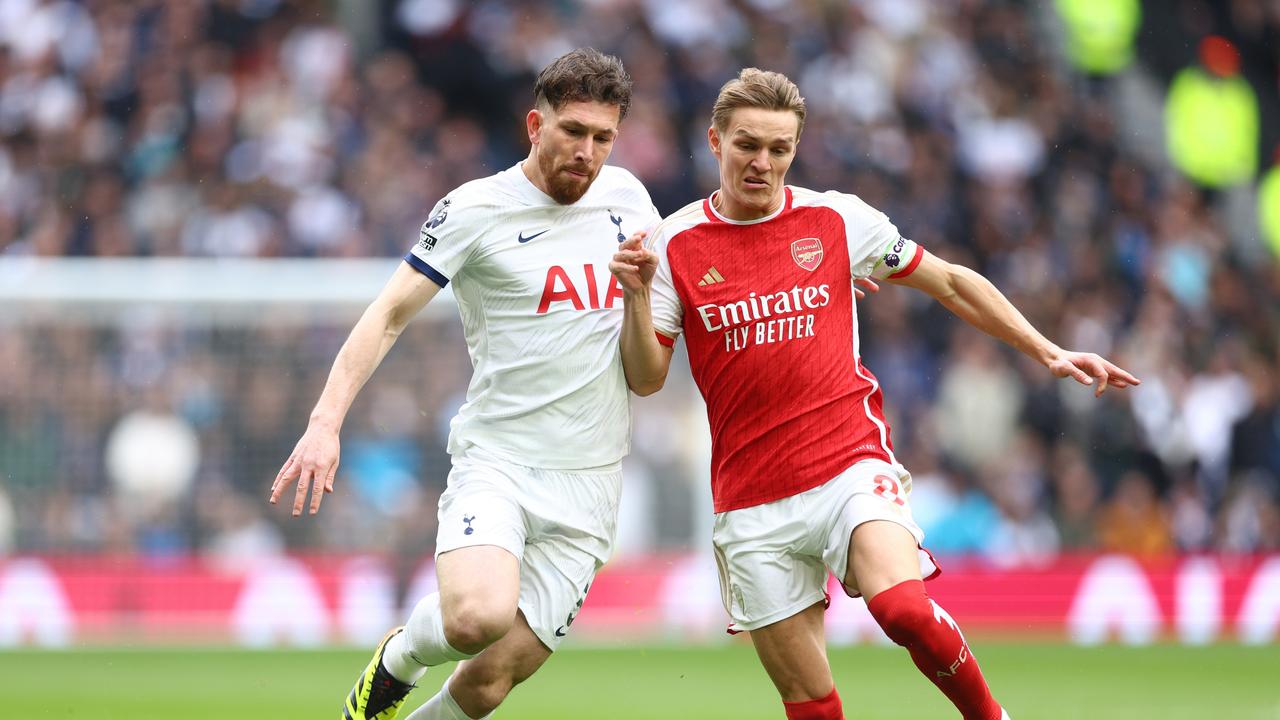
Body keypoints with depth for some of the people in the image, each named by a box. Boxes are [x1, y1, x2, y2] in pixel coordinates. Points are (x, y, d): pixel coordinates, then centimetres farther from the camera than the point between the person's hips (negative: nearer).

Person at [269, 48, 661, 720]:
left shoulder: (626, 195, 9)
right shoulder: (475, 210, -5)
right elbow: (389, 313, -6)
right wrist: (327, 420, -18)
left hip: (588, 482, 3)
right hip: (496, 458, -3)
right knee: (479, 616, -31)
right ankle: (399, 657, 4)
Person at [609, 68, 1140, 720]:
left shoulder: (836, 219, 3)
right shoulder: (673, 244, 2)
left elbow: (951, 284, 14)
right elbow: (646, 379, 1)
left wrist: (1048, 352, 11)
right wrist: (636, 296, -16)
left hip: (852, 464, -1)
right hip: (753, 499, 1)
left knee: (901, 605, -29)